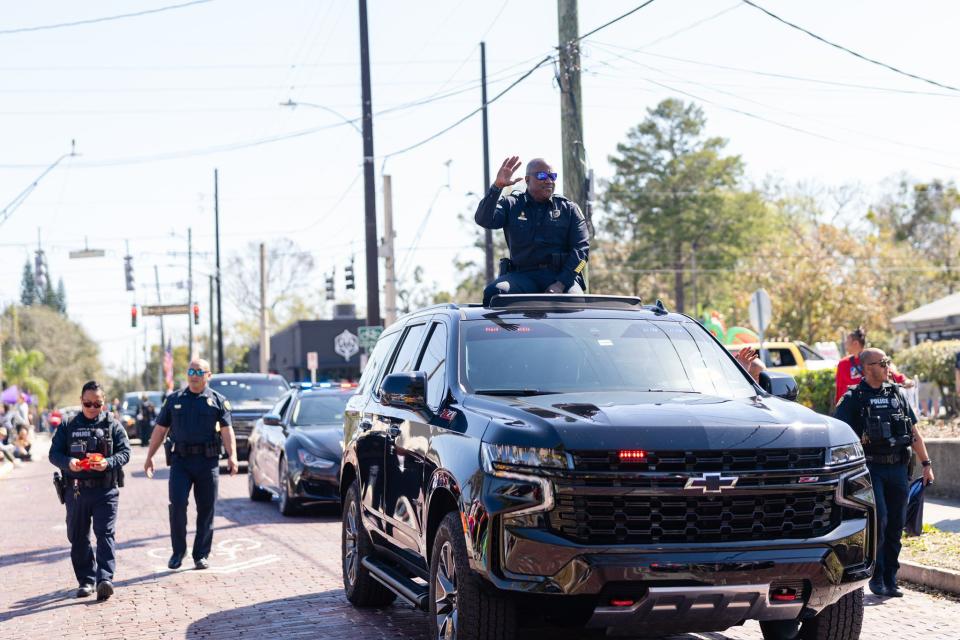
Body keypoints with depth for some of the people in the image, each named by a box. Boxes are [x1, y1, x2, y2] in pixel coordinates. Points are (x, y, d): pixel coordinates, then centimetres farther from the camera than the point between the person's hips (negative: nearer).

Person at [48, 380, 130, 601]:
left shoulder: (112, 425, 5)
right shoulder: (68, 426, 8)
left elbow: (125, 452, -1)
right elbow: (54, 453, 4)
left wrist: (108, 462, -22)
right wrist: (68, 463, -18)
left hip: (105, 489, -3)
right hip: (76, 490, 3)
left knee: (105, 534, -12)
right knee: (78, 537, 8)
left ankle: (105, 579, -20)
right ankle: (86, 580, 18)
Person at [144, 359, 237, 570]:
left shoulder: (218, 400, 7)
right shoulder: (174, 400, 12)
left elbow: (227, 430, -2)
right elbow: (160, 429, 15)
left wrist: (232, 456, -16)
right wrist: (149, 457, 9)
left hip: (208, 461, -1)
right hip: (180, 460, 1)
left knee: (206, 509, 3)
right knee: (177, 505, -10)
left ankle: (201, 555, 12)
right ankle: (178, 551, 4)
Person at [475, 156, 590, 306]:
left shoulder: (569, 209, 15)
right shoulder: (512, 205, 15)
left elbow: (581, 248, 5)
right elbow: (484, 220, -3)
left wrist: (561, 284, -11)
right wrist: (497, 186, -17)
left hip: (561, 275, 0)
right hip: (522, 275, 0)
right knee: (493, 292, -32)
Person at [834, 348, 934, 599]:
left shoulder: (895, 394, 13)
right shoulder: (853, 398, -2)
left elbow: (914, 431, 16)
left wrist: (926, 463, 12)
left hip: (898, 468, 5)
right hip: (871, 469, -5)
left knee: (895, 526, 6)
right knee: (878, 521, -11)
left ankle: (890, 580, 13)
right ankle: (876, 578, 3)